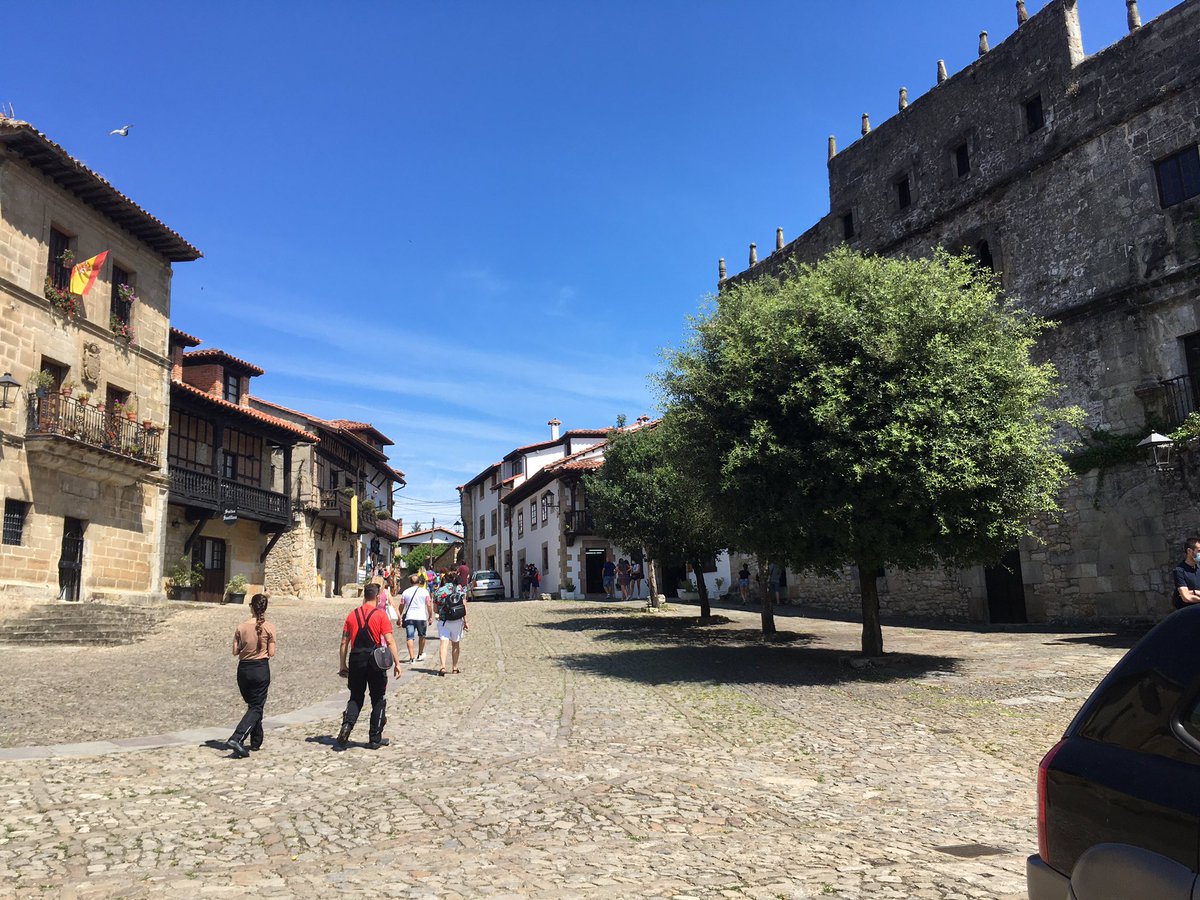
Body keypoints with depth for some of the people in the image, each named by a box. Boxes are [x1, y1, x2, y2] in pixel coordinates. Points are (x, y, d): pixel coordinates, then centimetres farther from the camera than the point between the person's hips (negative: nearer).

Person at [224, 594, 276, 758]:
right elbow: (271, 653, -7)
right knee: (256, 707, 3)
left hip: (244, 669, 3)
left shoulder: (241, 627, -3)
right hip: (261, 669, -3)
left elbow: (235, 651, 0)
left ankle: (256, 742, 25)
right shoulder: (269, 627, -10)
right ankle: (236, 738, -16)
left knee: (253, 705, 18)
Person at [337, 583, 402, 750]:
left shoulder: (352, 615, 5)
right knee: (378, 700, 9)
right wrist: (397, 662, -9)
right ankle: (375, 739, 13)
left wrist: (342, 665, 14)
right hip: (375, 660, -3)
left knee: (355, 697, 17)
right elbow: (389, 641, -12)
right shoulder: (380, 615, -5)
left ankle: (347, 725, -8)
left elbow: (344, 642, 7)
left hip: (356, 660, 3)